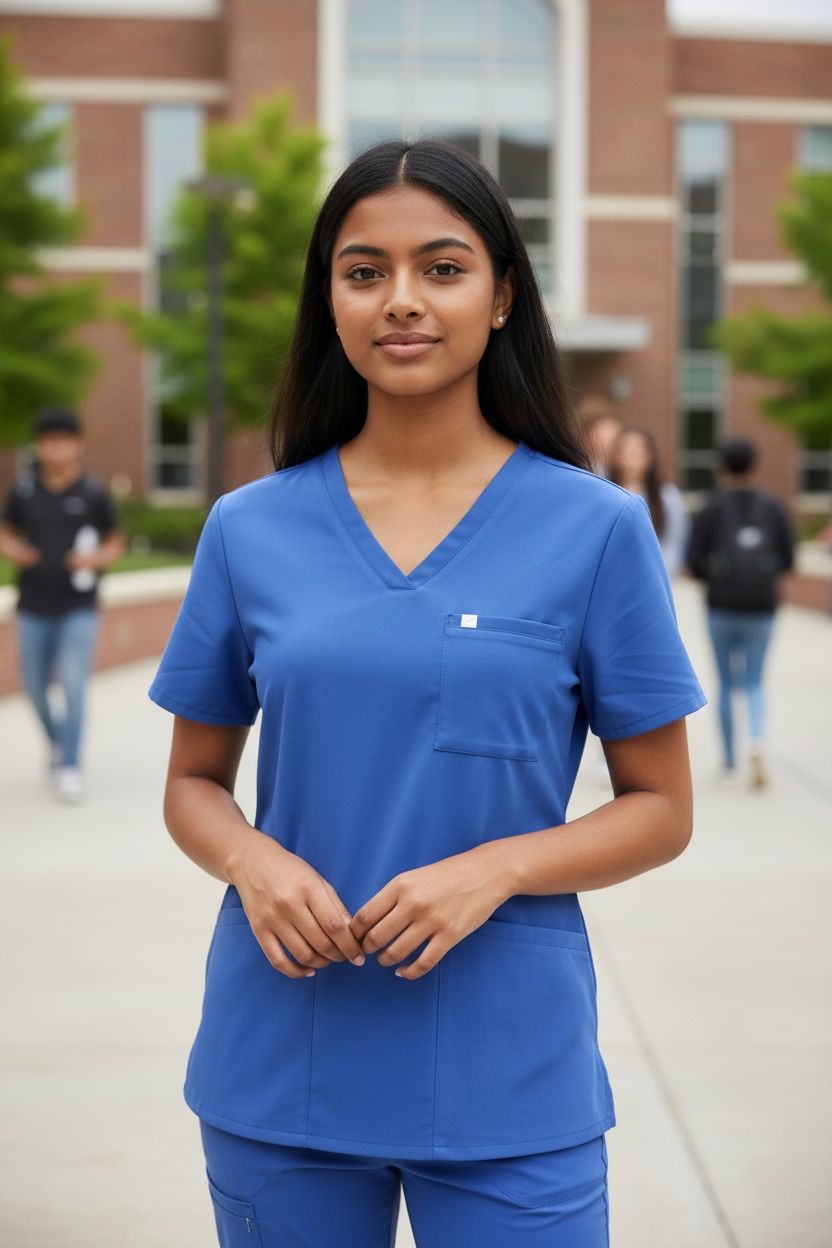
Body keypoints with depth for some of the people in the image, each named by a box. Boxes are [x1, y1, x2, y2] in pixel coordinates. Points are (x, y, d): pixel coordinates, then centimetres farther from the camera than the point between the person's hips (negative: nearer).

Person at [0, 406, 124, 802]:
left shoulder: (94, 492, -4)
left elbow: (115, 541, 6)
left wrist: (97, 558, -13)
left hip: (79, 608, -3)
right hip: (34, 607, 3)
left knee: (73, 684, -12)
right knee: (35, 686, 11)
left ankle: (71, 769, -2)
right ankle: (57, 742, 39)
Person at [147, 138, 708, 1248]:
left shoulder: (598, 529, -3)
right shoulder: (250, 530, 2)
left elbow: (661, 808, 0)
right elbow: (194, 782, 10)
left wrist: (494, 869, -16)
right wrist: (255, 862, -11)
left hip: (508, 1074, -2)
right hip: (278, 1067, 2)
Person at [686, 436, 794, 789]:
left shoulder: (711, 507, -4)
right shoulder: (773, 505, 2)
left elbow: (694, 561, -7)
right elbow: (787, 558, 2)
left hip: (722, 604, -1)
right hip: (761, 604, 1)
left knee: (726, 684, 14)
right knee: (755, 683, 12)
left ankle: (729, 761, 19)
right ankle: (757, 741, -17)